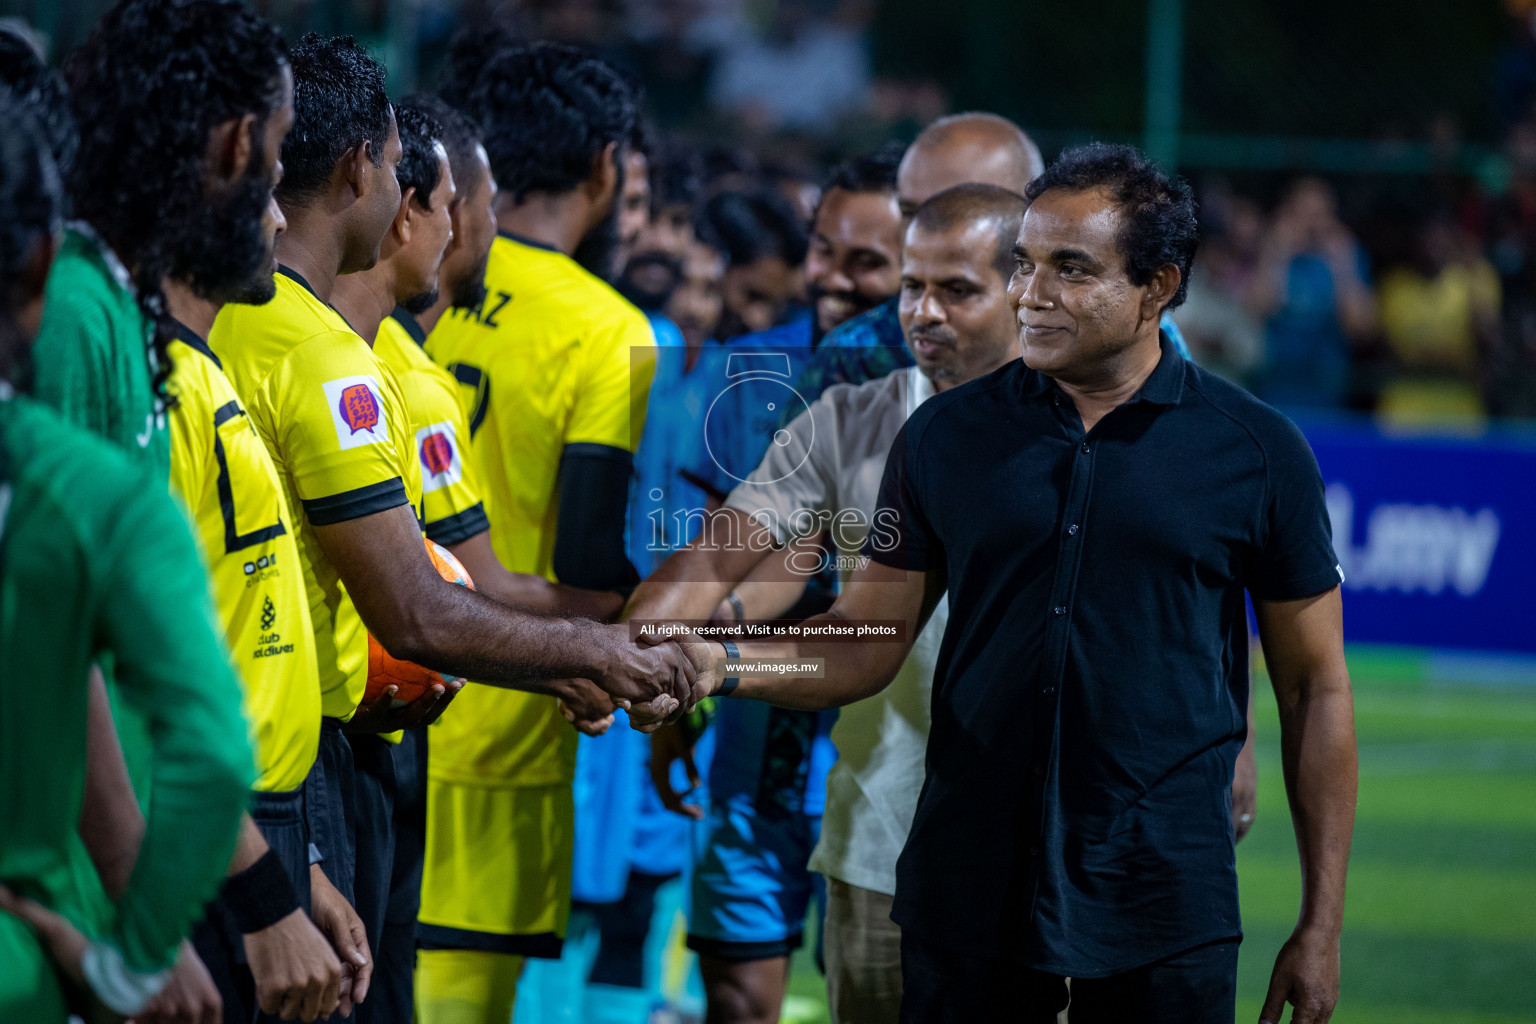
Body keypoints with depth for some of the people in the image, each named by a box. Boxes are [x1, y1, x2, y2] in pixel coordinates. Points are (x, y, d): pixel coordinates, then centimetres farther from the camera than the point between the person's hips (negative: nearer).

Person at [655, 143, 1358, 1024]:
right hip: (968, 901, 2)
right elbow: (866, 646, 7)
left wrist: (1322, 924, 0)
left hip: (1164, 915, -2)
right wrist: (722, 667, -13)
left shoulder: (1257, 450, -1)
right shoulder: (948, 437, 5)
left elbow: (1315, 686, 3)